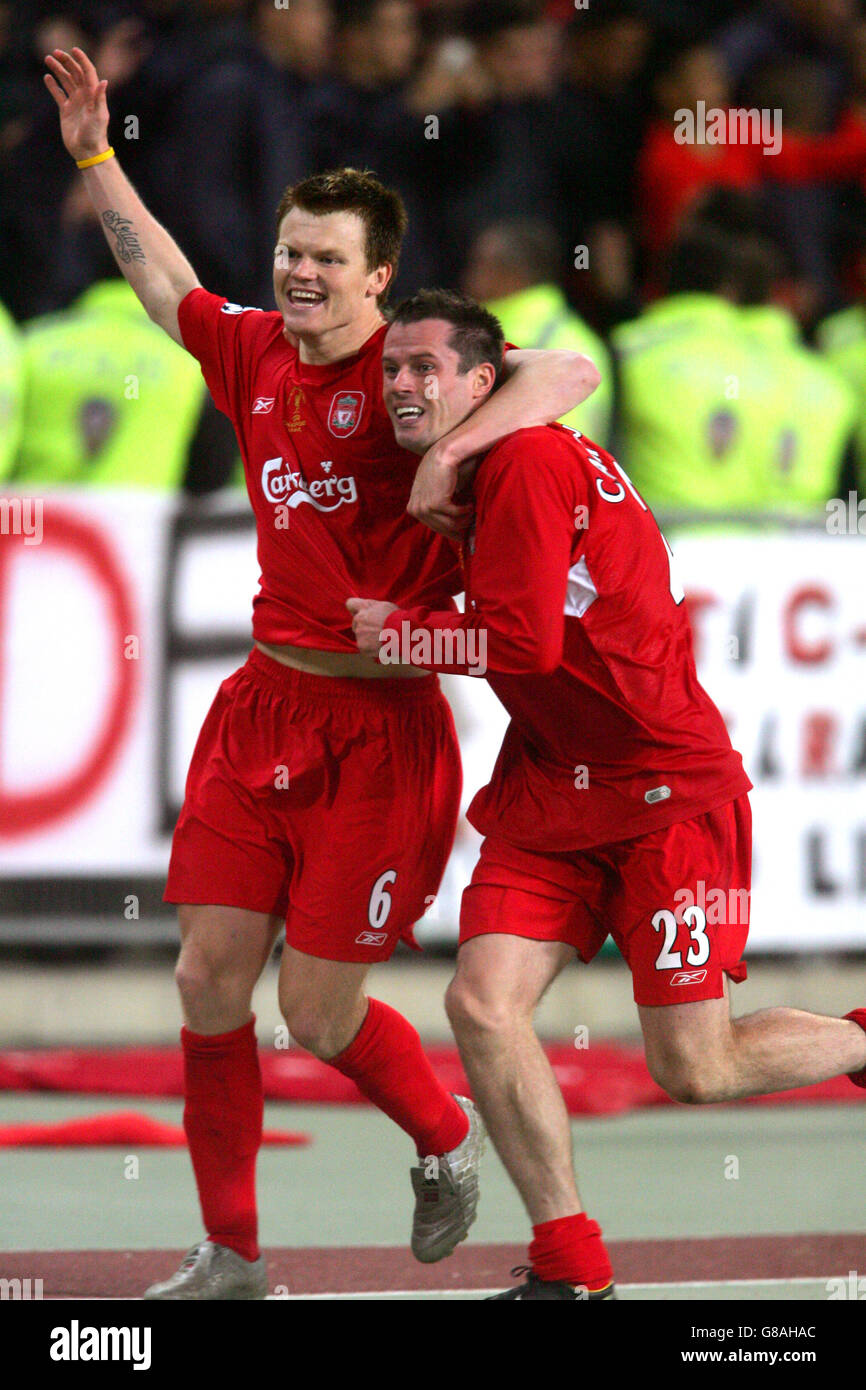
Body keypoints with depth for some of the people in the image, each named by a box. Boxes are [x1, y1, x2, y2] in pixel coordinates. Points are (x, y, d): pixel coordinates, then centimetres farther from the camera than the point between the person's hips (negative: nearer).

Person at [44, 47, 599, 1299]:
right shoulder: (255, 355, 7)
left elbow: (570, 373, -24)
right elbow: (165, 280, 27)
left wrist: (452, 449, -33)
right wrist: (95, 159, 24)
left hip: (379, 726, -6)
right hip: (265, 702, 6)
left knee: (318, 1013, -2)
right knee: (210, 981, 3)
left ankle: (447, 1139, 29)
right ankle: (230, 1253, 15)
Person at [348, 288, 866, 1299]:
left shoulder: (528, 462, -17)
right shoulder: (471, 475, 11)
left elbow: (526, 640, -21)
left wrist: (396, 631, -8)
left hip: (668, 789, -9)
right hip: (550, 788, 9)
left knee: (692, 1069, -7)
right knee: (481, 1005, -9)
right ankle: (570, 1268, -1)